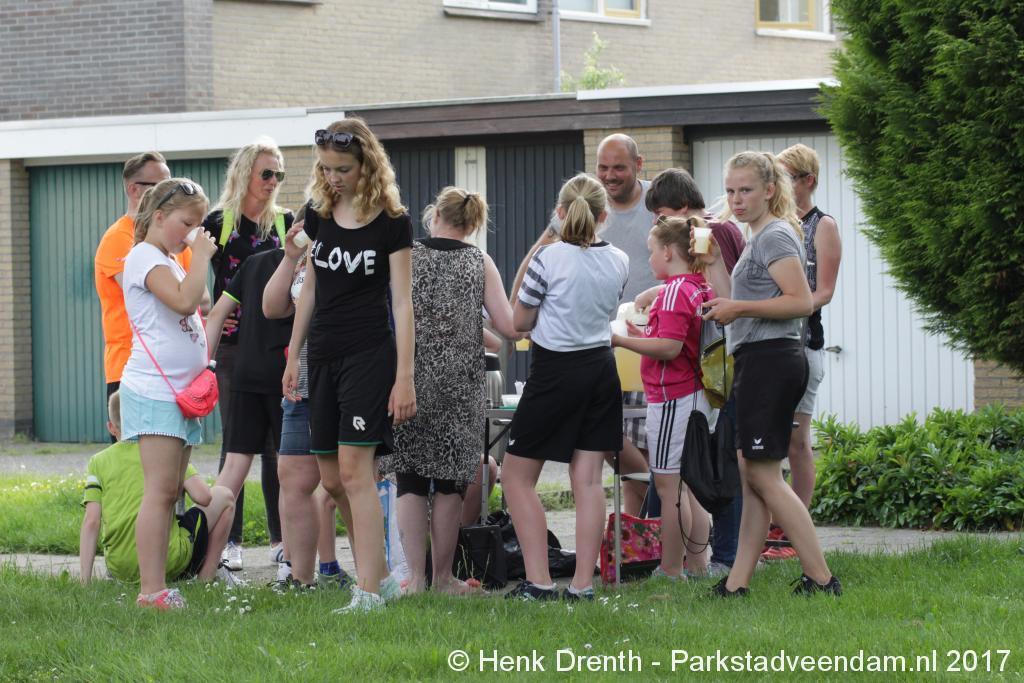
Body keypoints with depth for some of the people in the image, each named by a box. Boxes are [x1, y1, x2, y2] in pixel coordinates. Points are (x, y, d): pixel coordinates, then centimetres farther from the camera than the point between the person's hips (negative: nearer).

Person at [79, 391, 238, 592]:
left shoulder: (98, 462, 7)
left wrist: (85, 581, -2)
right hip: (168, 564, -4)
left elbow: (91, 522, -2)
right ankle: (207, 577, 14)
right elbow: (203, 497, -6)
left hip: (120, 571, 4)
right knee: (223, 497, 19)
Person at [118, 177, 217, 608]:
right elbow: (183, 299, -24)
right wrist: (200, 257, -15)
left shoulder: (169, 262, 22)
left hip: (180, 391, 10)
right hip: (154, 390, -10)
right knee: (161, 489, -14)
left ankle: (156, 588, 7)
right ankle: (151, 590, -17)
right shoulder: (145, 256, -8)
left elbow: (193, 309, 28)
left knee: (171, 492, 7)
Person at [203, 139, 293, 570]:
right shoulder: (220, 222, 0)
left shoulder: (286, 223, 9)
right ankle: (230, 542, 3)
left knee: (278, 444, 3)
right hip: (234, 346, -2)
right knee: (235, 442, 0)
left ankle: (281, 539, 9)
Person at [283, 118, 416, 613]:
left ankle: (368, 592, -13)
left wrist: (405, 377, -12)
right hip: (324, 355, 6)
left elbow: (402, 302, -7)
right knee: (331, 479, 6)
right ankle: (381, 575, 17)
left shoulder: (392, 222, -7)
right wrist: (293, 358, 13)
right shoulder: (319, 214, 9)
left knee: (355, 470, -13)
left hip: (371, 354, -6)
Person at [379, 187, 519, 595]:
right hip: (459, 385, 0)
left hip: (408, 378, 0)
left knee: (409, 480, 5)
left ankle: (416, 577, 0)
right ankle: (443, 576, 12)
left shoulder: (404, 257, 1)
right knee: (450, 481, 8)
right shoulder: (480, 264, 2)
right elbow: (508, 327, -5)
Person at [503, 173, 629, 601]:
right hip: (601, 369, 5)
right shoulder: (619, 262, 2)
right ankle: (583, 584, 1)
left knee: (516, 475, 4)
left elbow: (519, 322, -5)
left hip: (556, 371, -5)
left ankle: (539, 582, -3)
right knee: (588, 479, 5)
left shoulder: (549, 258, -13)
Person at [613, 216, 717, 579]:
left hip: (672, 399, -9)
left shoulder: (674, 291, -16)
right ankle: (697, 563, 19)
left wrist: (622, 341, -14)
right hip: (697, 396, 9)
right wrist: (643, 336, 16)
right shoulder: (701, 288, 12)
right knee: (690, 485, 14)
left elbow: (669, 348, -23)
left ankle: (670, 570, -1)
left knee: (668, 486, -4)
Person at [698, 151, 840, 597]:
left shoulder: (775, 235, -10)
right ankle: (737, 584, 8)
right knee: (753, 476, 8)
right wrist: (714, 263, 12)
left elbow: (802, 302, -20)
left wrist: (739, 308, -19)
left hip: (769, 358, -10)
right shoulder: (758, 239, 21)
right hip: (760, 362, 10)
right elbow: (730, 305, 20)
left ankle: (821, 579, -8)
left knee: (763, 476, -9)